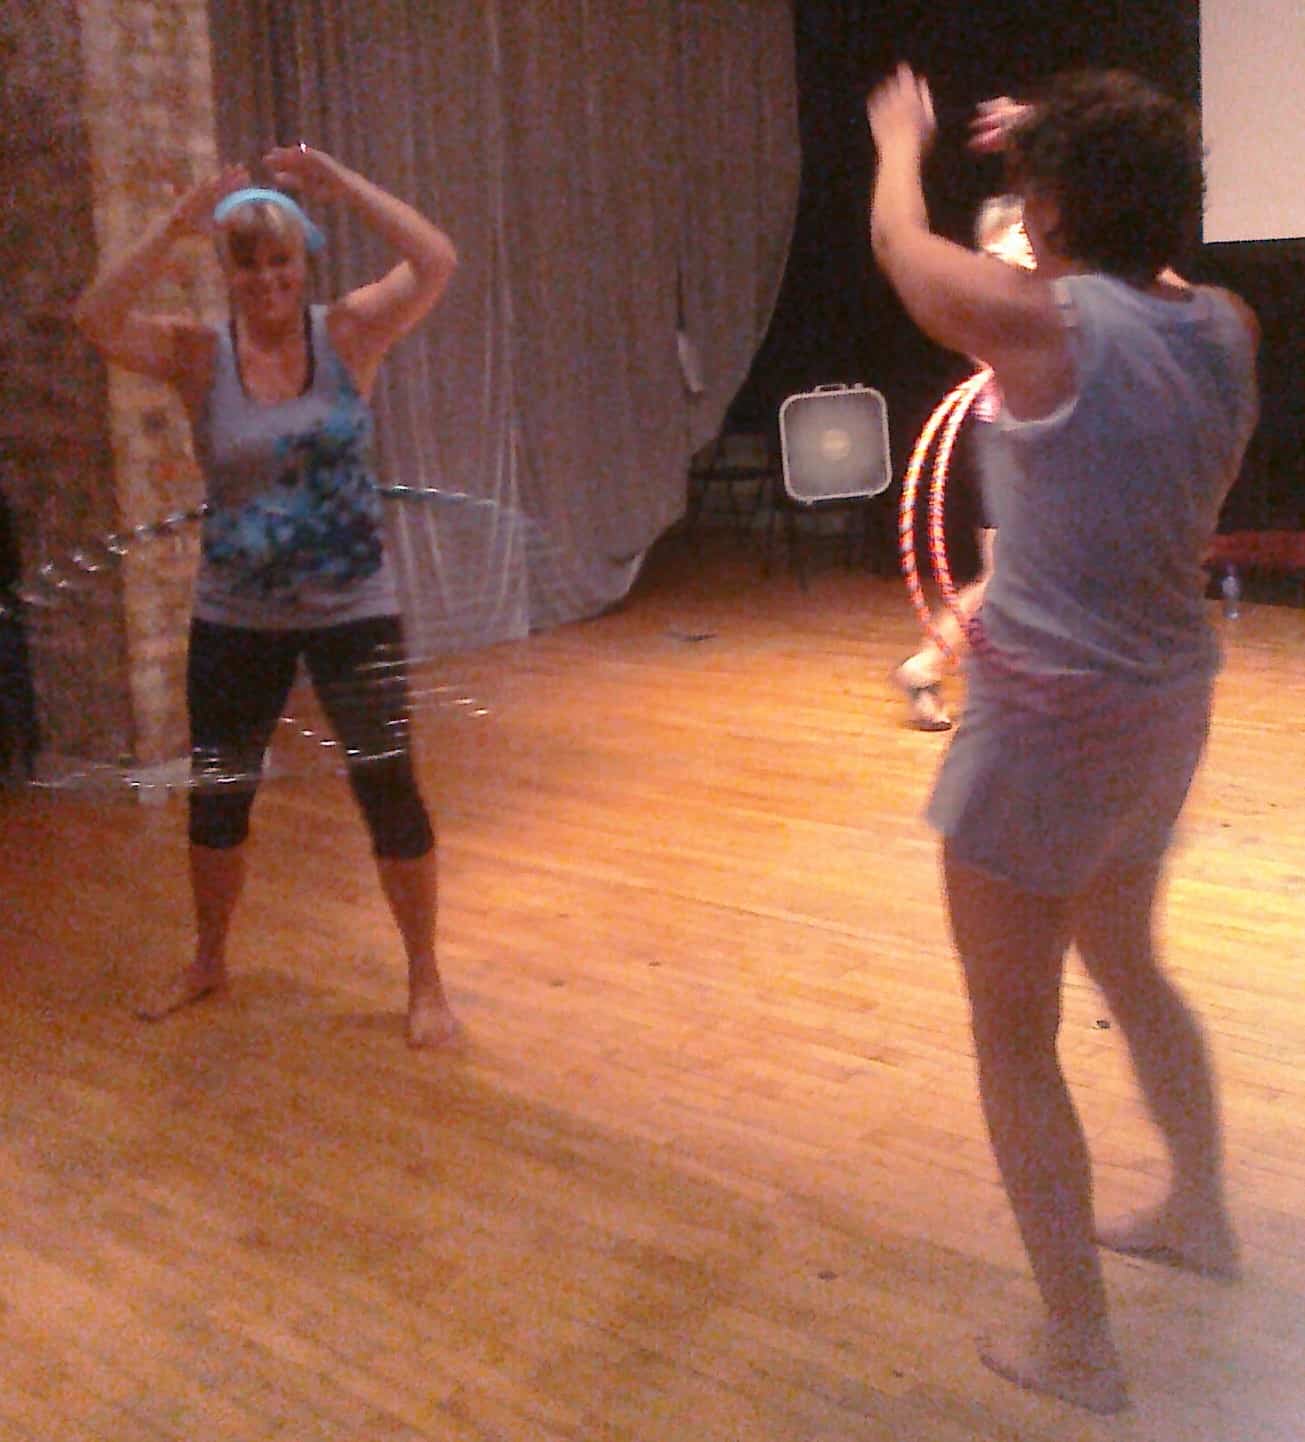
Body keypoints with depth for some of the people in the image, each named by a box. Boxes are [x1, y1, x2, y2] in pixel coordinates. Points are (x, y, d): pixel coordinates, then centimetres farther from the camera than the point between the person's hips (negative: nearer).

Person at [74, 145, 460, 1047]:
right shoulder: (198, 356, -5)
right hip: (235, 618, 2)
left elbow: (436, 264, -19)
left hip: (354, 609, -2)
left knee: (389, 788, -1)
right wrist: (174, 229, -29)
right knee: (217, 797, 15)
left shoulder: (349, 334, -6)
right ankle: (209, 964, 39)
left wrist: (343, 185, -25)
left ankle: (426, 983, 15)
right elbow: (98, 320, -21)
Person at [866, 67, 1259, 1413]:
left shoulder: (1047, 320, -18)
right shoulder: (1225, 330, -1)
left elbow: (901, 245, 2)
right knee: (1127, 965, 30)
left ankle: (1078, 1346, 15)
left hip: (1047, 711, -7)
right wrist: (1071, 141, 33)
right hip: (1165, 703, 8)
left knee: (1013, 1038, 7)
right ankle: (1198, 1211, 48)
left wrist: (900, 139, 23)